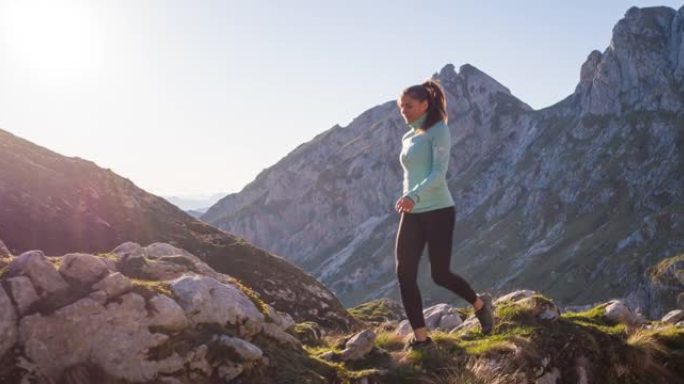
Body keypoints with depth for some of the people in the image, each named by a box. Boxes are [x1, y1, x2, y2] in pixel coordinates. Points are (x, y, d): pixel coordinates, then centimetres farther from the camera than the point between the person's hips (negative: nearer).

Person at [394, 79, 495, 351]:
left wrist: (414, 196, -33)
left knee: (440, 274, -5)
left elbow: (439, 173, -18)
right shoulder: (408, 138, 16)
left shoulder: (438, 131, -6)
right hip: (412, 214, 7)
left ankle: (479, 303, 25)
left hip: (438, 210, -7)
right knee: (404, 273, -5)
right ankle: (420, 337, 3)